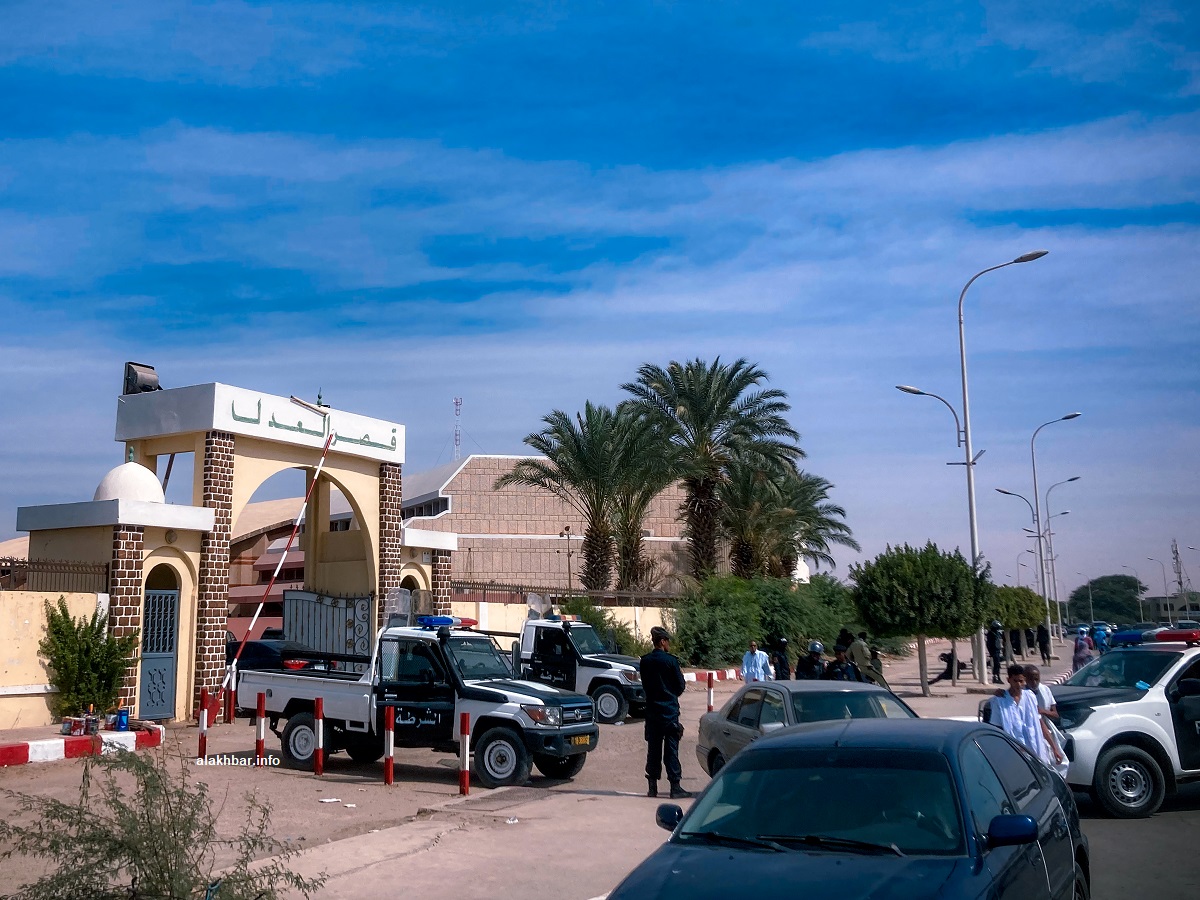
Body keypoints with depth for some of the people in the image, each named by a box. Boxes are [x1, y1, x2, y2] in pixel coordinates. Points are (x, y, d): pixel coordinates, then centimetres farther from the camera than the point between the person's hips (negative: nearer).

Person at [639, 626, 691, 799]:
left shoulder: (645, 661, 3)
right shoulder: (671, 661, -11)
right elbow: (680, 686, -5)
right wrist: (681, 675, 14)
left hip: (652, 711, 4)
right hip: (669, 711, -4)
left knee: (653, 749, 10)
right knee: (671, 749, -1)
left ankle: (652, 787, 13)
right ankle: (675, 787, 0)